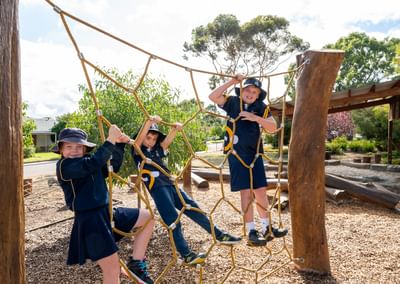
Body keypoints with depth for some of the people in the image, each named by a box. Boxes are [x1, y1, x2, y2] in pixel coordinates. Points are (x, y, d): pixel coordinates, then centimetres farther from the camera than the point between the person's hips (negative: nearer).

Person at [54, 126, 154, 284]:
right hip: (89, 220, -9)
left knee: (148, 217, 10)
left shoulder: (88, 160, 13)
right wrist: (110, 141, -27)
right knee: (113, 269, -7)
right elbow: (94, 164, -29)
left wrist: (119, 144, 6)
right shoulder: (64, 165, -12)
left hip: (106, 212, 9)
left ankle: (136, 263, 11)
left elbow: (113, 167, 17)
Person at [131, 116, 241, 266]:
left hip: (171, 184, 6)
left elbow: (167, 140, 4)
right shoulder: (138, 151, 5)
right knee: (173, 221, -10)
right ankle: (186, 255, -5)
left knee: (192, 207, 5)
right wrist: (149, 122, -30)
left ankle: (219, 235, 13)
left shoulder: (158, 150, 20)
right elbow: (139, 138, -14)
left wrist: (175, 129, -17)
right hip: (158, 189, -6)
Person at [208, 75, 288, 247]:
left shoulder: (261, 107, 5)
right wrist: (232, 82, -14)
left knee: (261, 190, 8)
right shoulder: (232, 102, 1)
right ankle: (251, 232, 5)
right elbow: (213, 96, -13)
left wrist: (256, 118, -19)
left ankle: (267, 228, 23)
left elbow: (272, 127, -5)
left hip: (254, 153, 4)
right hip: (236, 153, -4)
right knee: (246, 191, -4)